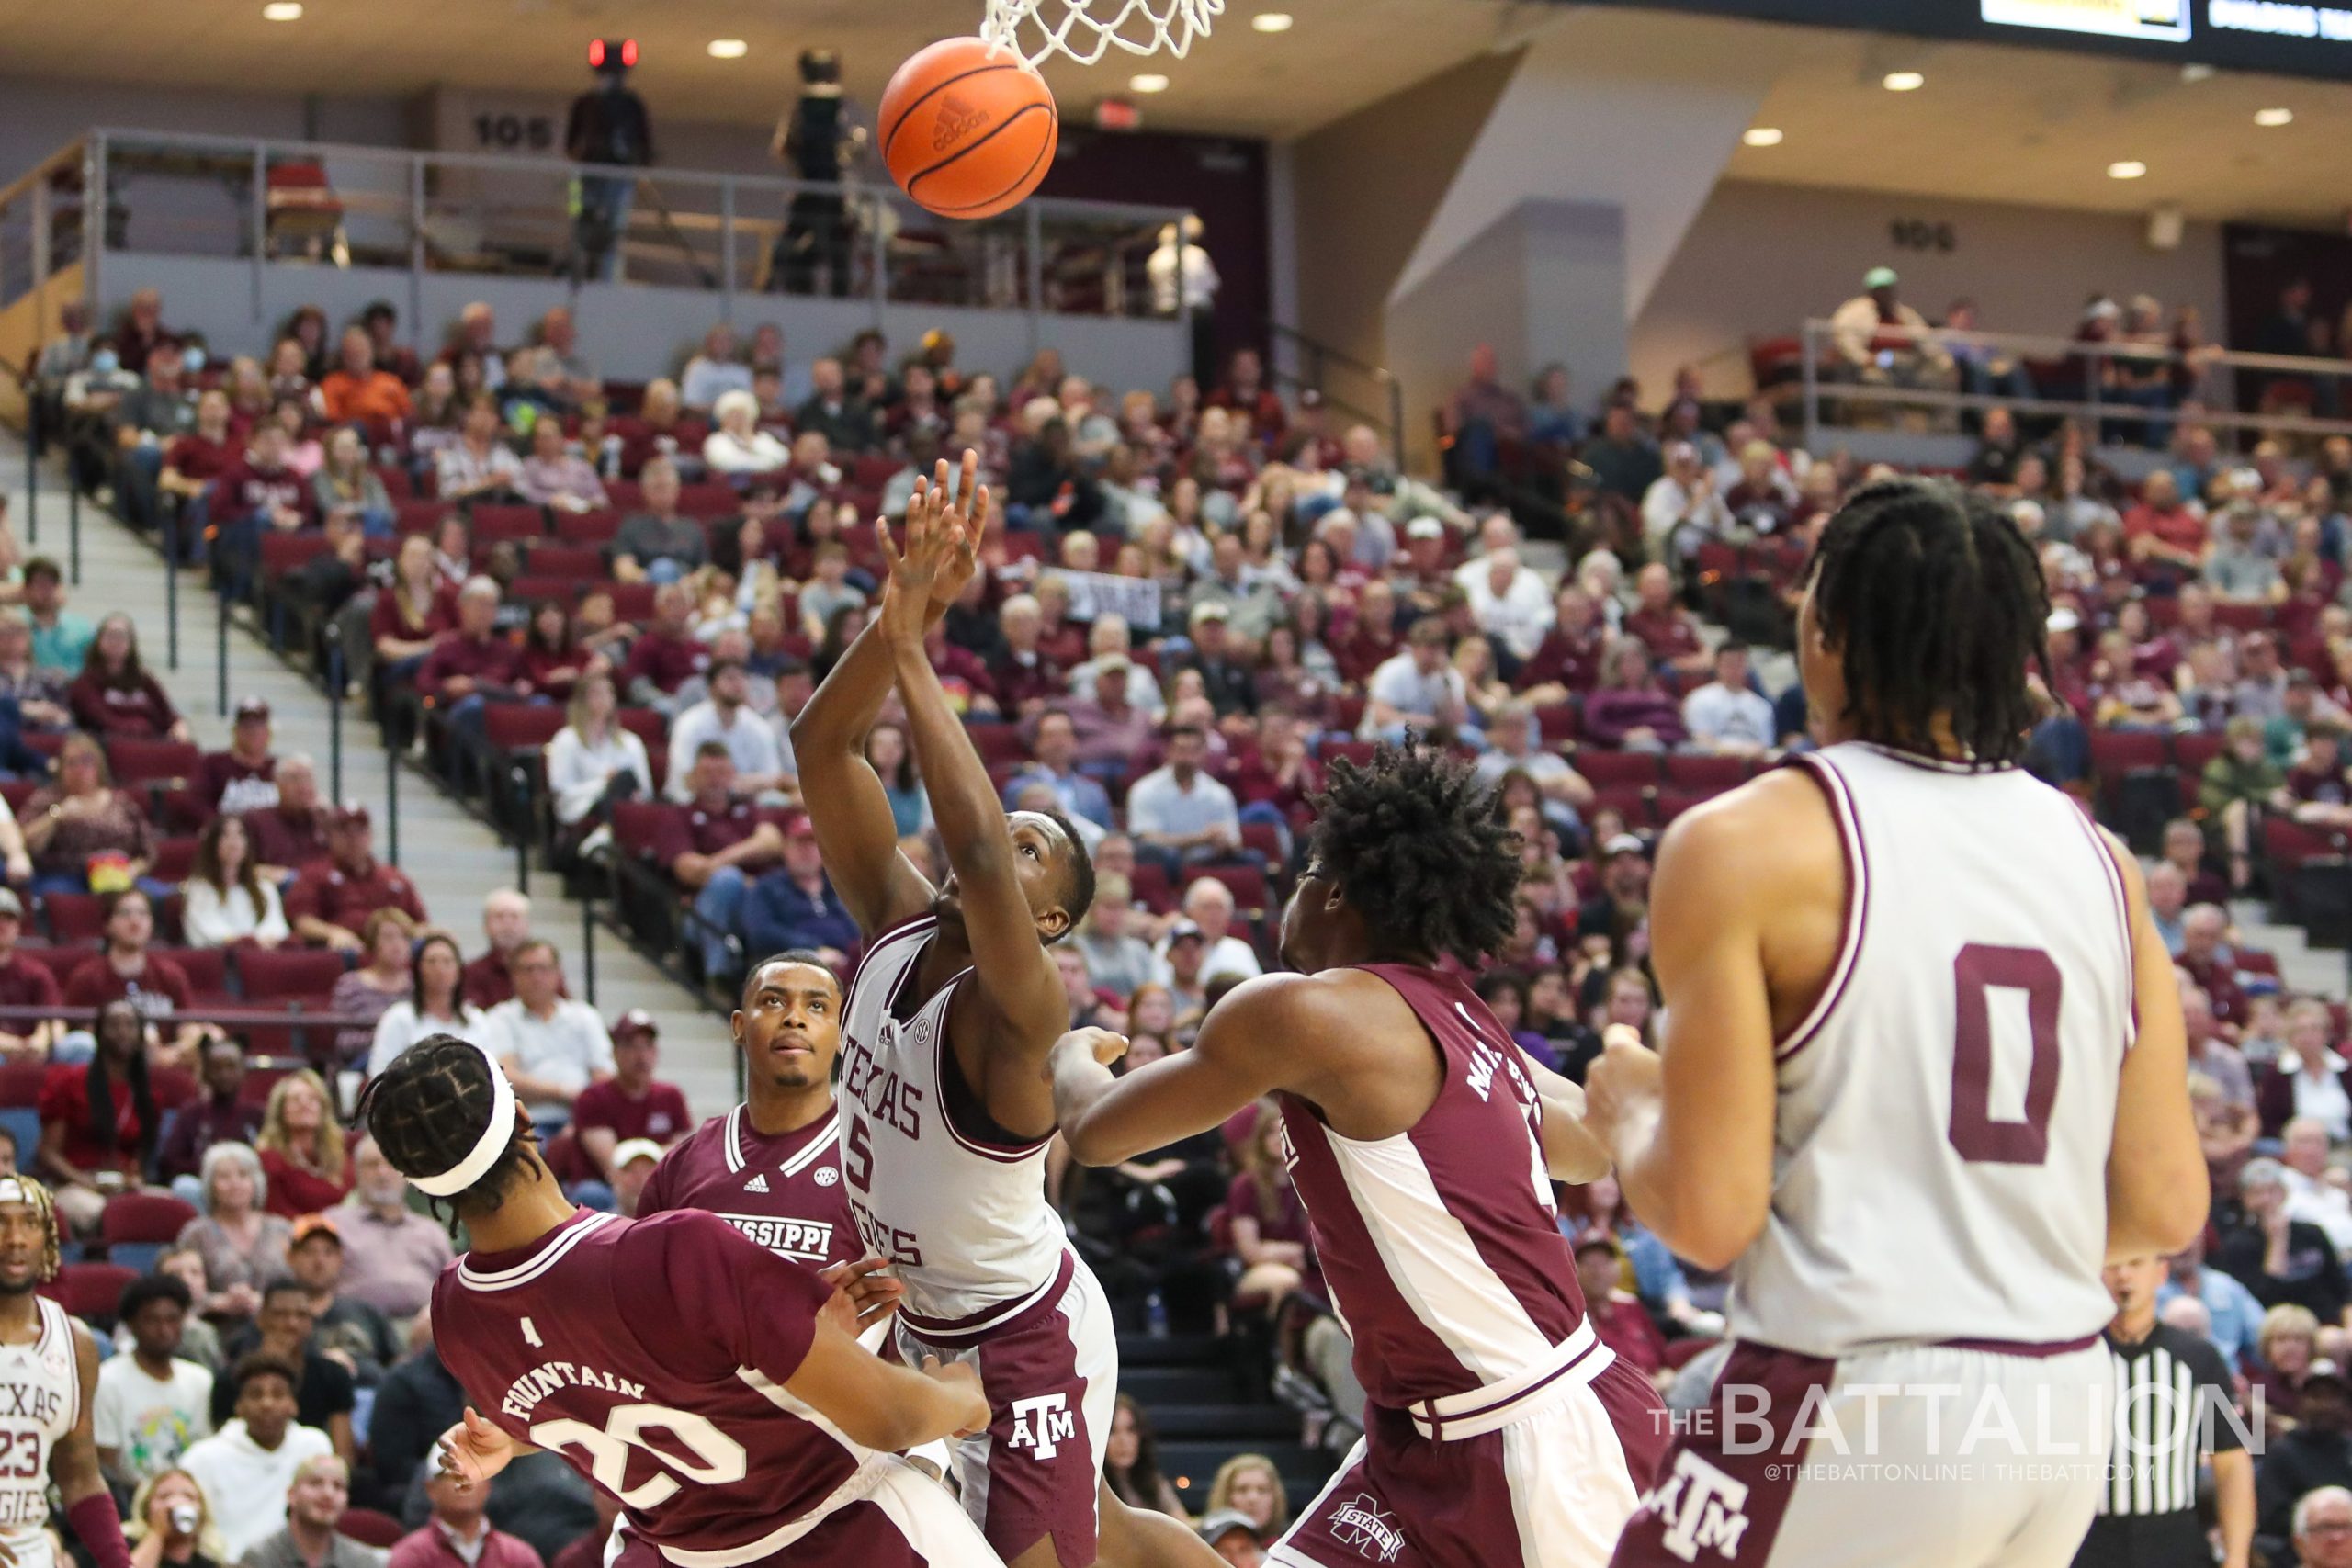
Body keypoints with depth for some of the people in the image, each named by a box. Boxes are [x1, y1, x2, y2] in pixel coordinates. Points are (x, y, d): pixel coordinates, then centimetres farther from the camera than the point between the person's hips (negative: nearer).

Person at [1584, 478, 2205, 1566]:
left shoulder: (1743, 845, -8)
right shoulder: (2095, 857, 8)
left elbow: (1710, 1217, -11)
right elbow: (2163, 1209, 8)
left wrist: (1627, 1110, 10)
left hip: (1857, 1404, -6)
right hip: (2067, 1409, 6)